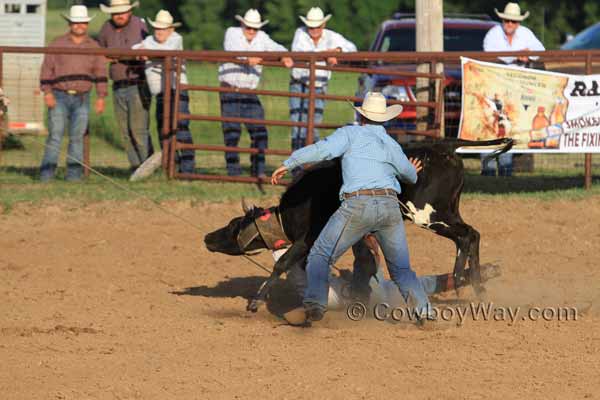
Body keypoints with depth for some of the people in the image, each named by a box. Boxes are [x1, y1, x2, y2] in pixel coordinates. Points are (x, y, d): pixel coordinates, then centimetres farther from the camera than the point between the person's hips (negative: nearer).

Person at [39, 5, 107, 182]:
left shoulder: (94, 47, 9)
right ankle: (46, 174, -7)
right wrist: (47, 92, -11)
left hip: (82, 99, 2)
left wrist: (101, 97, -1)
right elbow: (47, 69, 0)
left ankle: (74, 174, 5)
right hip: (59, 96, -2)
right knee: (55, 136, -7)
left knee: (77, 137, 2)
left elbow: (100, 73, 9)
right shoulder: (57, 44, 3)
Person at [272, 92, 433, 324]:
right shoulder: (392, 145, 25)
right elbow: (410, 175, 40)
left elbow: (324, 150, -6)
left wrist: (288, 163, 0)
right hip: (390, 206, 4)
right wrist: (413, 174, 65)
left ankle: (315, 302, -14)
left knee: (320, 256, 7)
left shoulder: (351, 133, 10)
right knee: (400, 268, 15)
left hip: (357, 204, -4)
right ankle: (422, 308, -7)